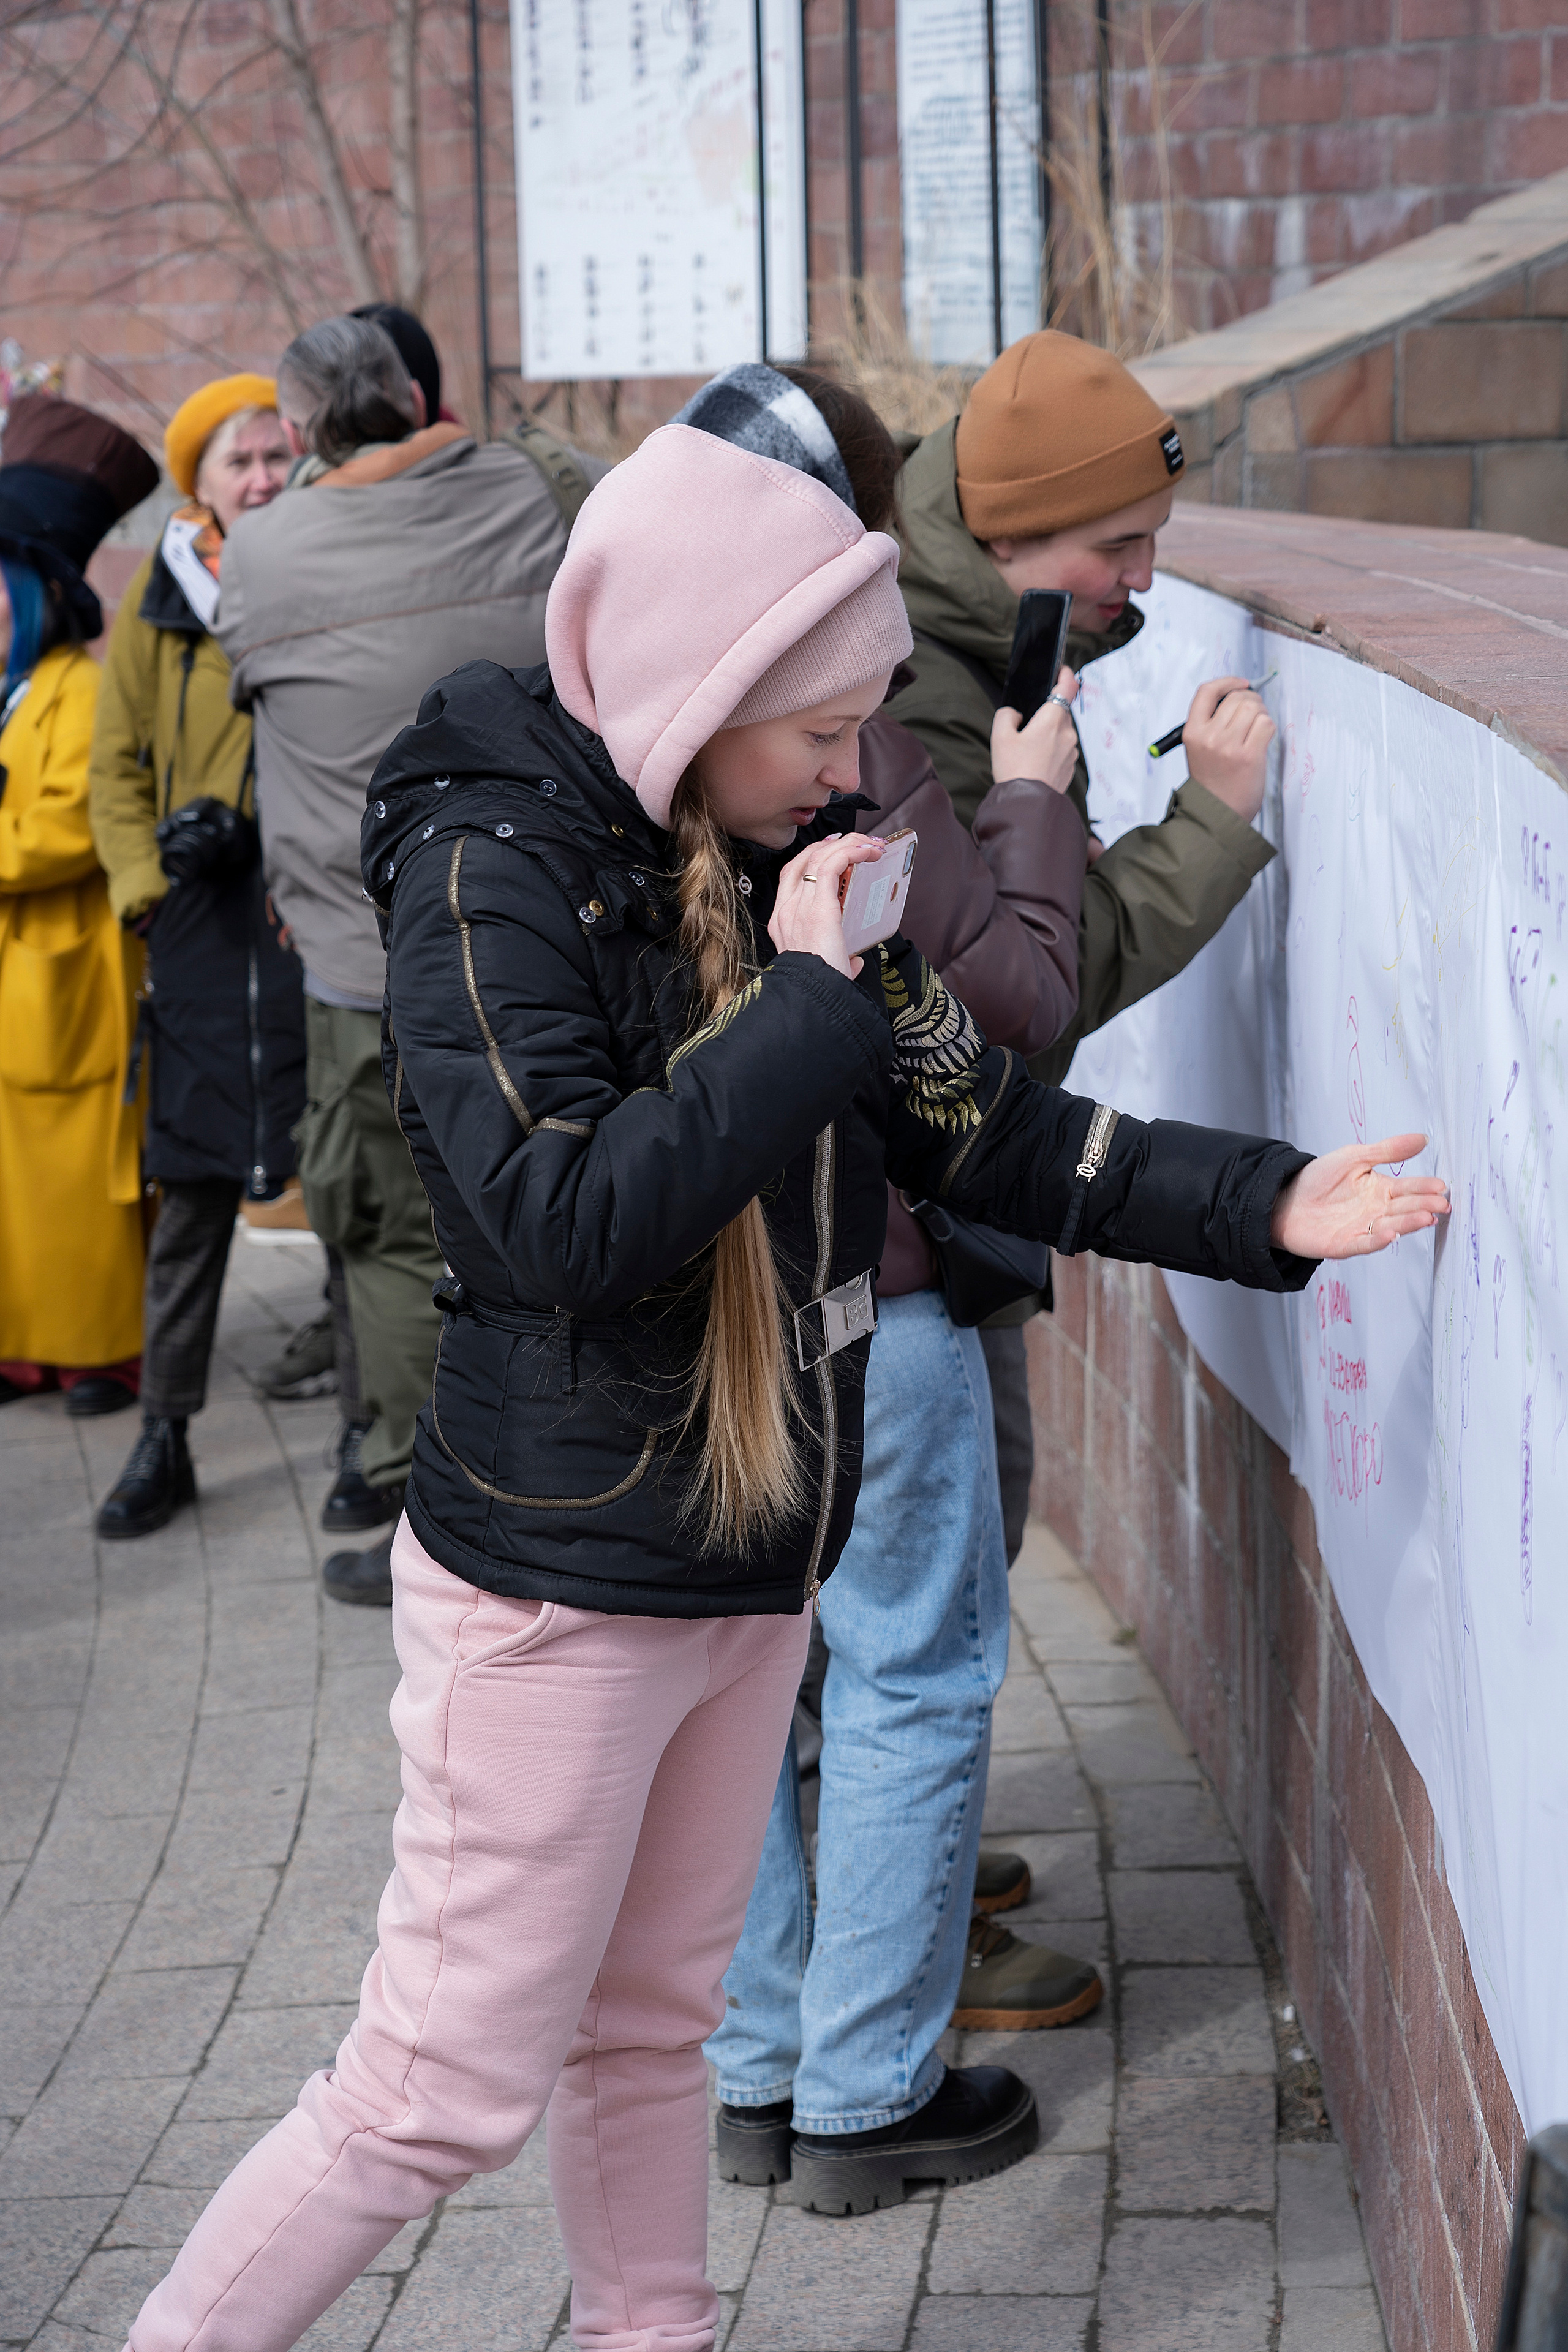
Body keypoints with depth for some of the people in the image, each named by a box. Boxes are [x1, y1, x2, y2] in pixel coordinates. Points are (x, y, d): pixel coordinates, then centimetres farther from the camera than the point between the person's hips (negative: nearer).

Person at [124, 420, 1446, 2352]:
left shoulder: (782, 860, 3)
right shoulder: (492, 868, -19)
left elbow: (992, 1129, 6)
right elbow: (567, 1221, -29)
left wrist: (1264, 1203, -3)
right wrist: (805, 1005, -27)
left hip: (753, 1568, 7)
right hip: (557, 1587, -7)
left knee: (653, 2027, 21)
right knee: (451, 2086, -1)